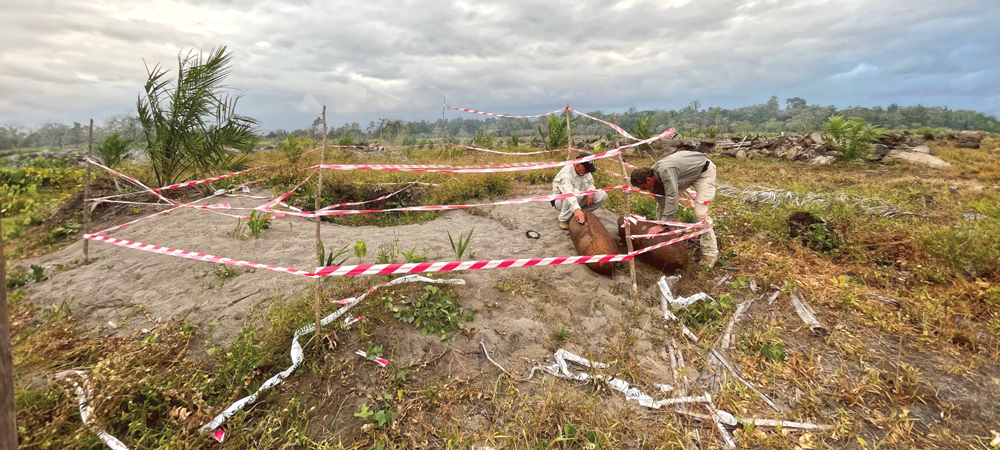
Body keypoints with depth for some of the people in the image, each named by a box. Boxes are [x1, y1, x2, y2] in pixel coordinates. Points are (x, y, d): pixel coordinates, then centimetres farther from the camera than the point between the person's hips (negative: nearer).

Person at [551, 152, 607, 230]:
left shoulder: (586, 172, -4)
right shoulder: (566, 173, -30)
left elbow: (590, 183, 11)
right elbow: (568, 192, -44)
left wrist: (590, 191, -15)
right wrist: (576, 209, -59)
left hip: (579, 199, 7)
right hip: (561, 200, -7)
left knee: (602, 196, -9)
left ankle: (579, 215, -6)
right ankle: (563, 220, -20)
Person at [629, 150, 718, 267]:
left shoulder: (665, 171, -40)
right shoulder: (653, 176, -13)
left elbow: (672, 198, -43)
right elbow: (662, 203, -7)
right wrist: (660, 225, -8)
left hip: (704, 171, -8)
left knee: (700, 213, -16)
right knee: (661, 202, 3)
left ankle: (711, 254, -4)